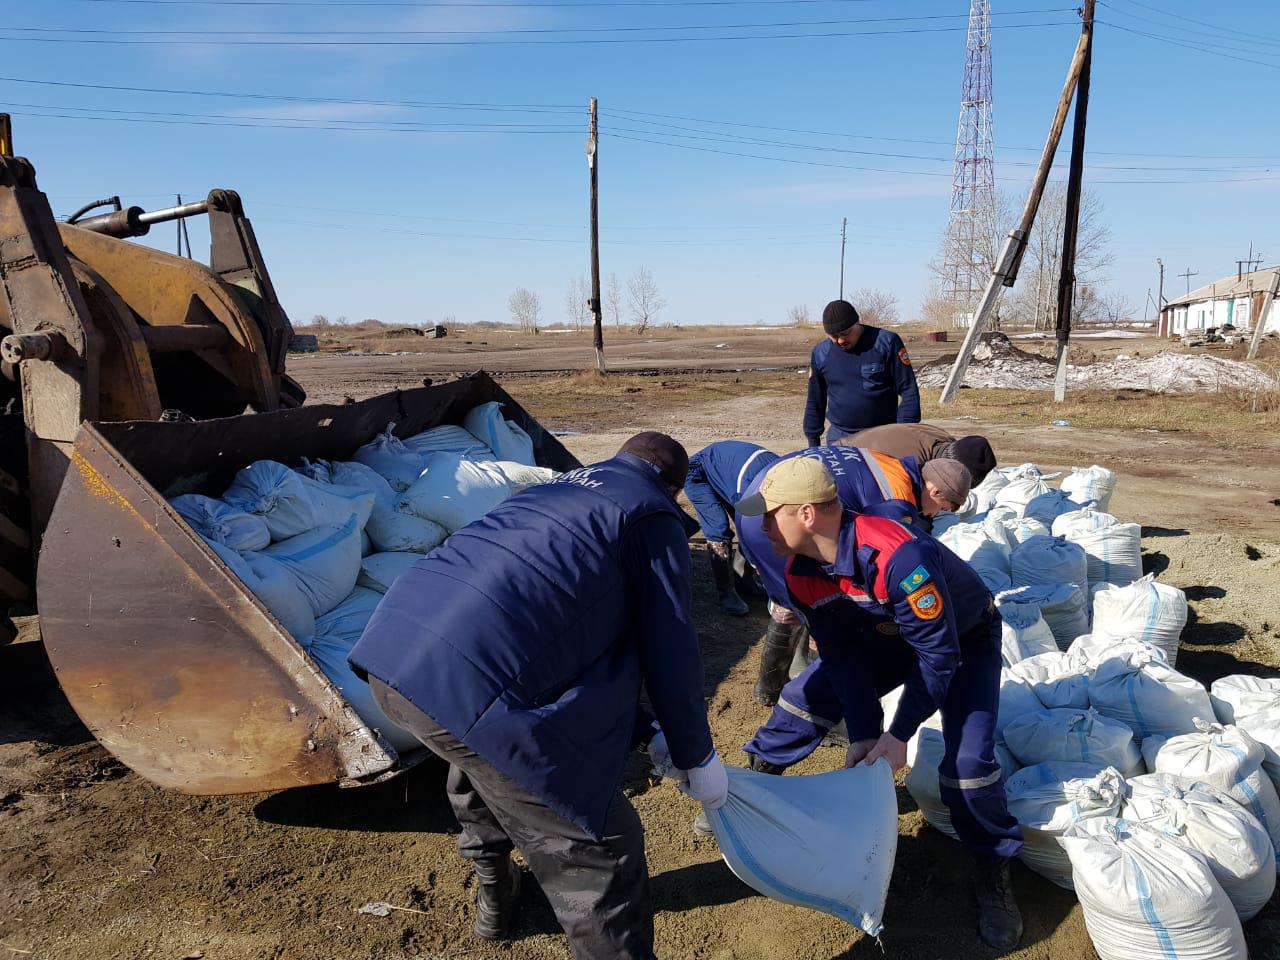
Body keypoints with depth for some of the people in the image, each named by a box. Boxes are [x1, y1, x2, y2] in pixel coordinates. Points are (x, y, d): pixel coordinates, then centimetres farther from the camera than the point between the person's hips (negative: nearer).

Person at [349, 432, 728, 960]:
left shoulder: (558, 487, 29)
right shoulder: (653, 515, 8)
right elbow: (670, 653, 5)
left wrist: (645, 730, 36)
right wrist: (696, 757, 21)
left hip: (388, 649, 10)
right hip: (472, 686, -9)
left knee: (479, 754, 38)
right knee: (597, 850, 4)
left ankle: (493, 892, 59)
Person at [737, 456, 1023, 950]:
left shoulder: (899, 556, -42)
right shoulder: (801, 572, -18)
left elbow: (938, 653, -33)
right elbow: (841, 654, -11)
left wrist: (899, 734, -27)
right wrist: (863, 733, -18)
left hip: (964, 638, -6)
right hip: (890, 634, 6)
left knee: (968, 760, -19)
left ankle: (993, 871, 7)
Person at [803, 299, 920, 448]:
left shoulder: (886, 342, -6)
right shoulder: (820, 353, 4)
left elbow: (908, 390, -4)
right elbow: (815, 402, 13)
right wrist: (813, 442, 12)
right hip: (839, 438, 2)